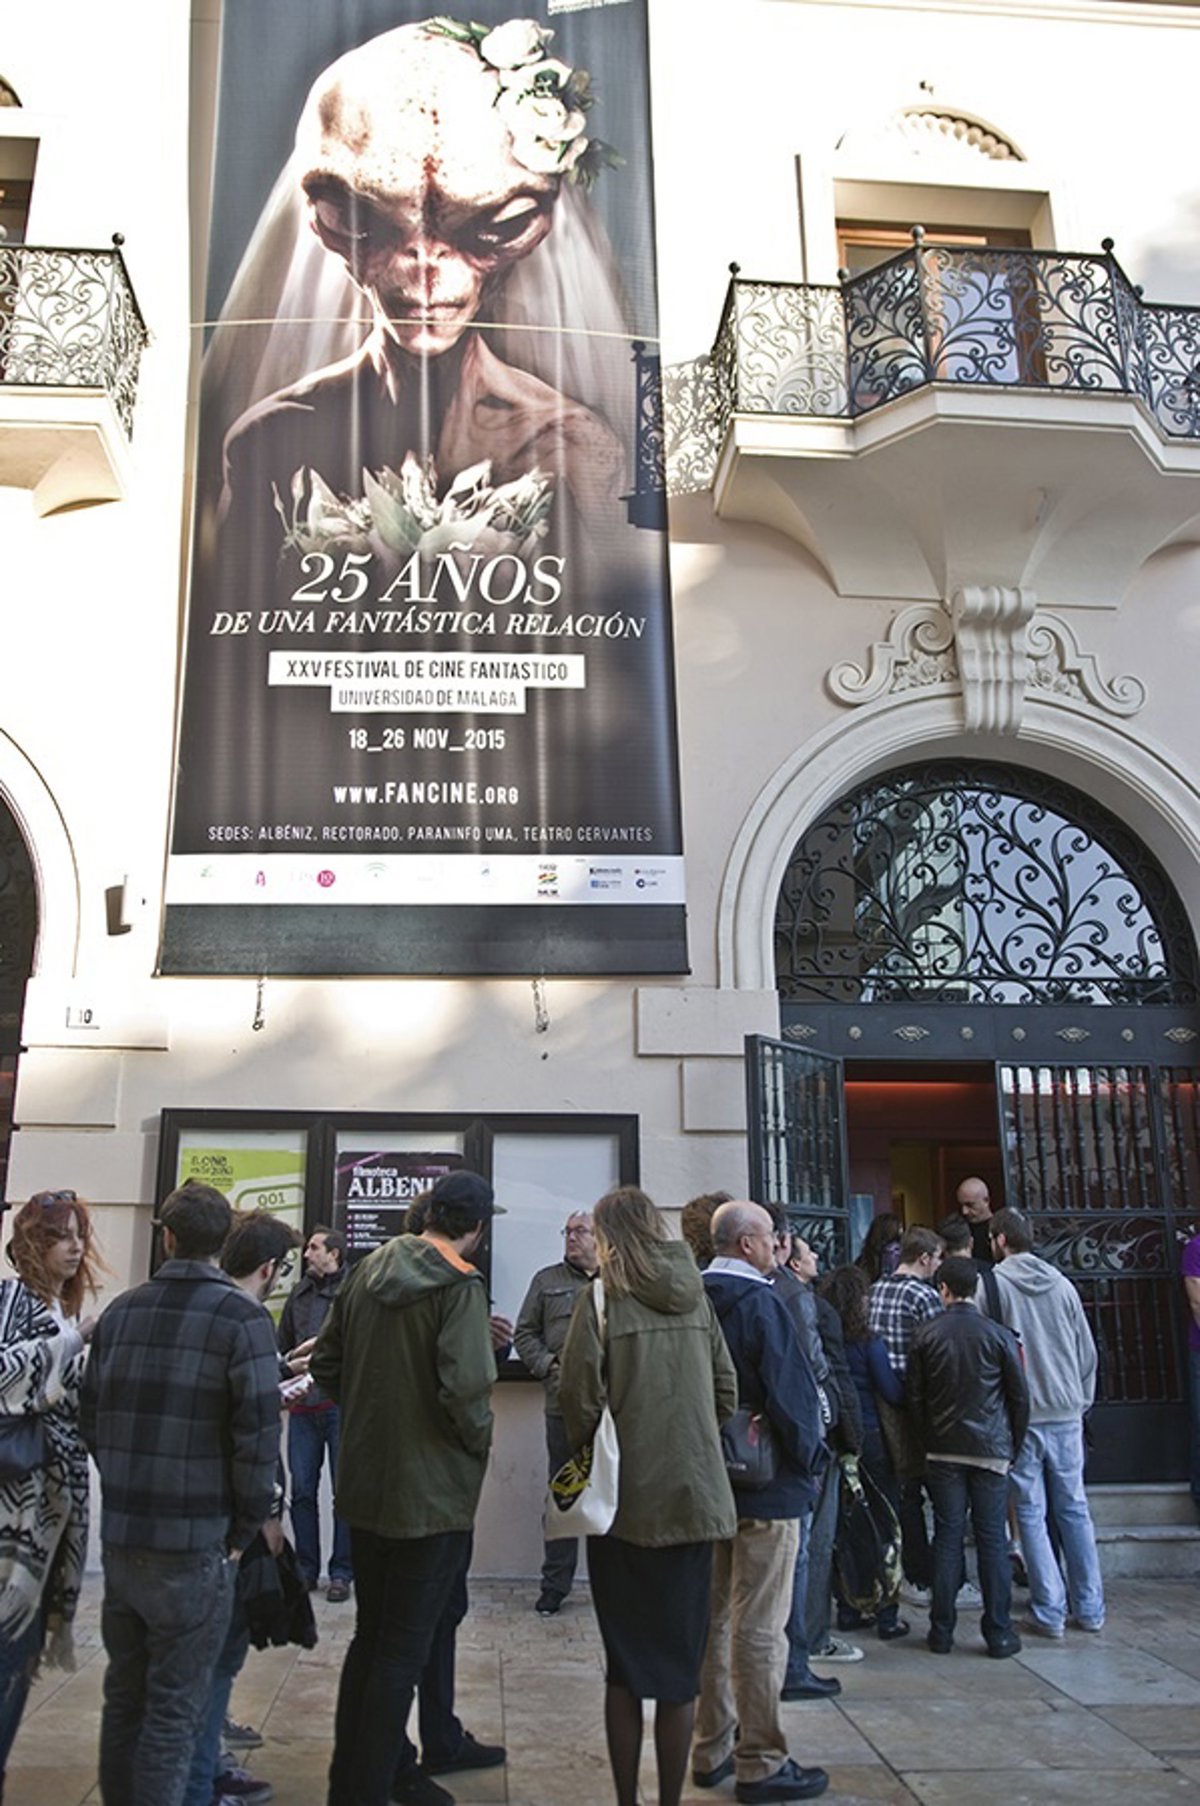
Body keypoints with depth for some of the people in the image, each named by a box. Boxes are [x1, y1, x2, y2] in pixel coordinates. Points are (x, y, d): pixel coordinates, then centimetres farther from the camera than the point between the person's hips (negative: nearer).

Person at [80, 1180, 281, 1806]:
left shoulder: (119, 1313, 5)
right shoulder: (241, 1317, -12)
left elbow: (91, 1419, 10)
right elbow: (257, 1433, -16)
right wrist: (247, 1524, -2)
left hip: (119, 1539, 5)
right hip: (194, 1545, -5)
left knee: (124, 1695, 20)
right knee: (174, 1709, 5)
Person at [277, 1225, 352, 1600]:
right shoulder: (299, 1293, 12)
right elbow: (284, 1346, 19)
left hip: (341, 1404, -5)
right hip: (302, 1405, 6)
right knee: (302, 1490, 9)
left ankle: (342, 1573, 13)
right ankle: (306, 1569, 21)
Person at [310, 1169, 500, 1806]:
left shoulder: (367, 1271, 5)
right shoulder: (461, 1287, -18)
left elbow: (325, 1362, 9)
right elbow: (464, 1387, -27)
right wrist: (480, 1443, -9)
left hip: (364, 1487, 7)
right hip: (432, 1491, -7)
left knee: (368, 1637, 21)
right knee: (403, 1651, 6)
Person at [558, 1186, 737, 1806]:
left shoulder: (602, 1296, -7)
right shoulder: (695, 1296, 4)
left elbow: (579, 1397, -13)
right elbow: (727, 1392, 6)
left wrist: (584, 1451, 4)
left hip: (627, 1501, -3)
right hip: (694, 1498, 3)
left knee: (625, 1663, 10)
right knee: (681, 1662, 11)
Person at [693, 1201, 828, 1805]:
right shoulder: (760, 1302, -18)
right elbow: (790, 1390, -18)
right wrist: (809, 1459, -4)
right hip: (767, 1484, -7)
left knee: (713, 1619, 16)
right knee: (760, 1629, 2)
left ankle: (711, 1750, 26)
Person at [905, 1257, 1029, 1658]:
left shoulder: (926, 1334, -2)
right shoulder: (998, 1335, -4)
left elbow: (913, 1395, 2)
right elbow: (1019, 1395, 1)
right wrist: (1014, 1445, 12)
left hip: (943, 1449, 1)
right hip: (990, 1450, -1)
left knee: (947, 1537, 7)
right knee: (992, 1539, 5)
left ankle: (942, 1631, 11)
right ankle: (998, 1633, 9)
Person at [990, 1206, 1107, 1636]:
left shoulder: (994, 1283, -7)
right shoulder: (1061, 1283, 5)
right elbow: (1087, 1351, 10)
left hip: (1020, 1416, -4)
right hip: (1067, 1414, 4)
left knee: (1031, 1513, 4)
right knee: (1074, 1508, 12)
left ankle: (1049, 1612, 5)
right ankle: (1090, 1608, 17)